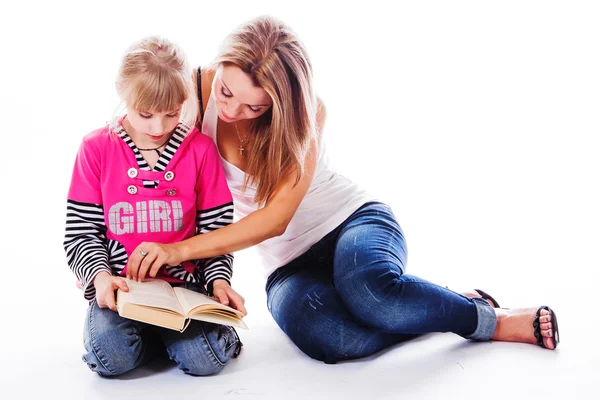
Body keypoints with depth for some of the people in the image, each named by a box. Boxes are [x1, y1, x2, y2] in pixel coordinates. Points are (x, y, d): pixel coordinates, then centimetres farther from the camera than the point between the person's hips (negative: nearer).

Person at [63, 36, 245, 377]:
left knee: (206, 360, -22)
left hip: (184, 281, 0)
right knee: (112, 357, -26)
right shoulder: (96, 149, 0)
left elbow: (216, 227, 4)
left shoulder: (201, 149, 1)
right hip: (119, 286, 0)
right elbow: (81, 231, 0)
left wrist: (219, 278, -11)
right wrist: (100, 274, -17)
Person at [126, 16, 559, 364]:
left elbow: (276, 216, -24)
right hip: (289, 264, 2)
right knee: (314, 329, -36)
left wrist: (182, 249, -33)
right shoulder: (196, 91, -9)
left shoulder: (305, 112, -15)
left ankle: (487, 318, -11)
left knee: (367, 285, -40)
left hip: (352, 219, -1)